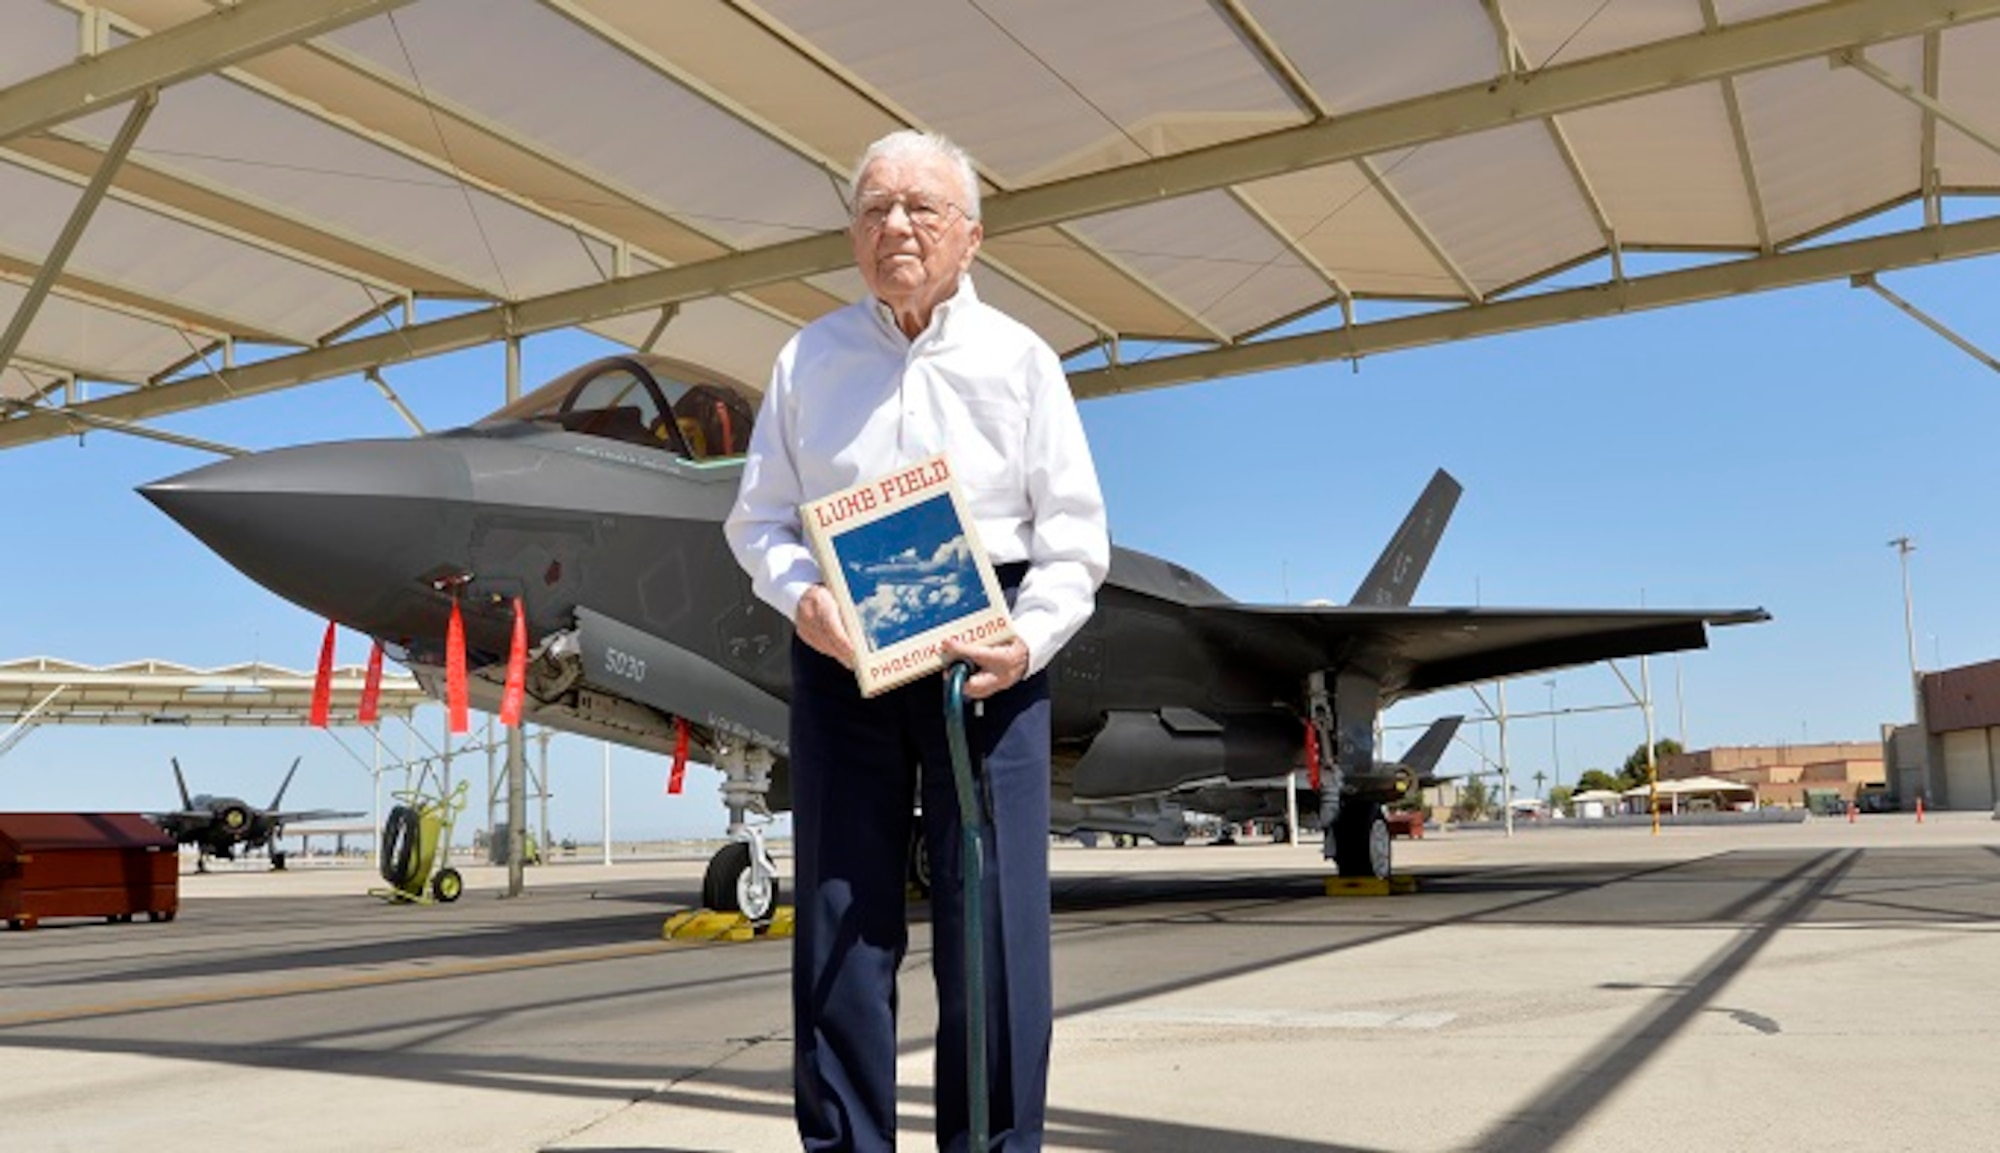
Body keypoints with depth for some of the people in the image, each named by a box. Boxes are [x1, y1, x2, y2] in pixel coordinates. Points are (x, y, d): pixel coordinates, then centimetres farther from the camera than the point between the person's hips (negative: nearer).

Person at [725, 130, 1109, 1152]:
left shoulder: (1019, 359, 6)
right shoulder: (808, 359, 10)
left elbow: (1073, 532, 3)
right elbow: (759, 517, 10)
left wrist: (1029, 638, -14)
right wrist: (799, 594, -11)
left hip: (987, 654, -1)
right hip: (841, 648, 1)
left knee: (995, 922, -1)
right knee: (840, 914, 4)